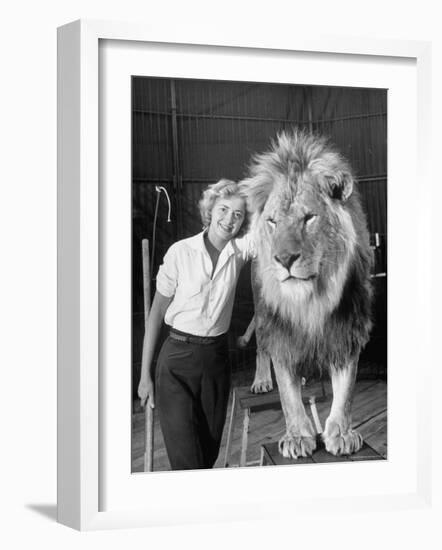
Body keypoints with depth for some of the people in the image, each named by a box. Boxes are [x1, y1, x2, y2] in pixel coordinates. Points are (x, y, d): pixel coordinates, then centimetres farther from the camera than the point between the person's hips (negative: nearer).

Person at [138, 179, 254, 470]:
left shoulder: (240, 250, 0)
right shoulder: (181, 252, -9)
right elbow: (157, 313, -4)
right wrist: (145, 374, -4)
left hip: (217, 356, 4)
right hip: (178, 358, -3)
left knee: (210, 451, 13)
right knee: (185, 458, -7)